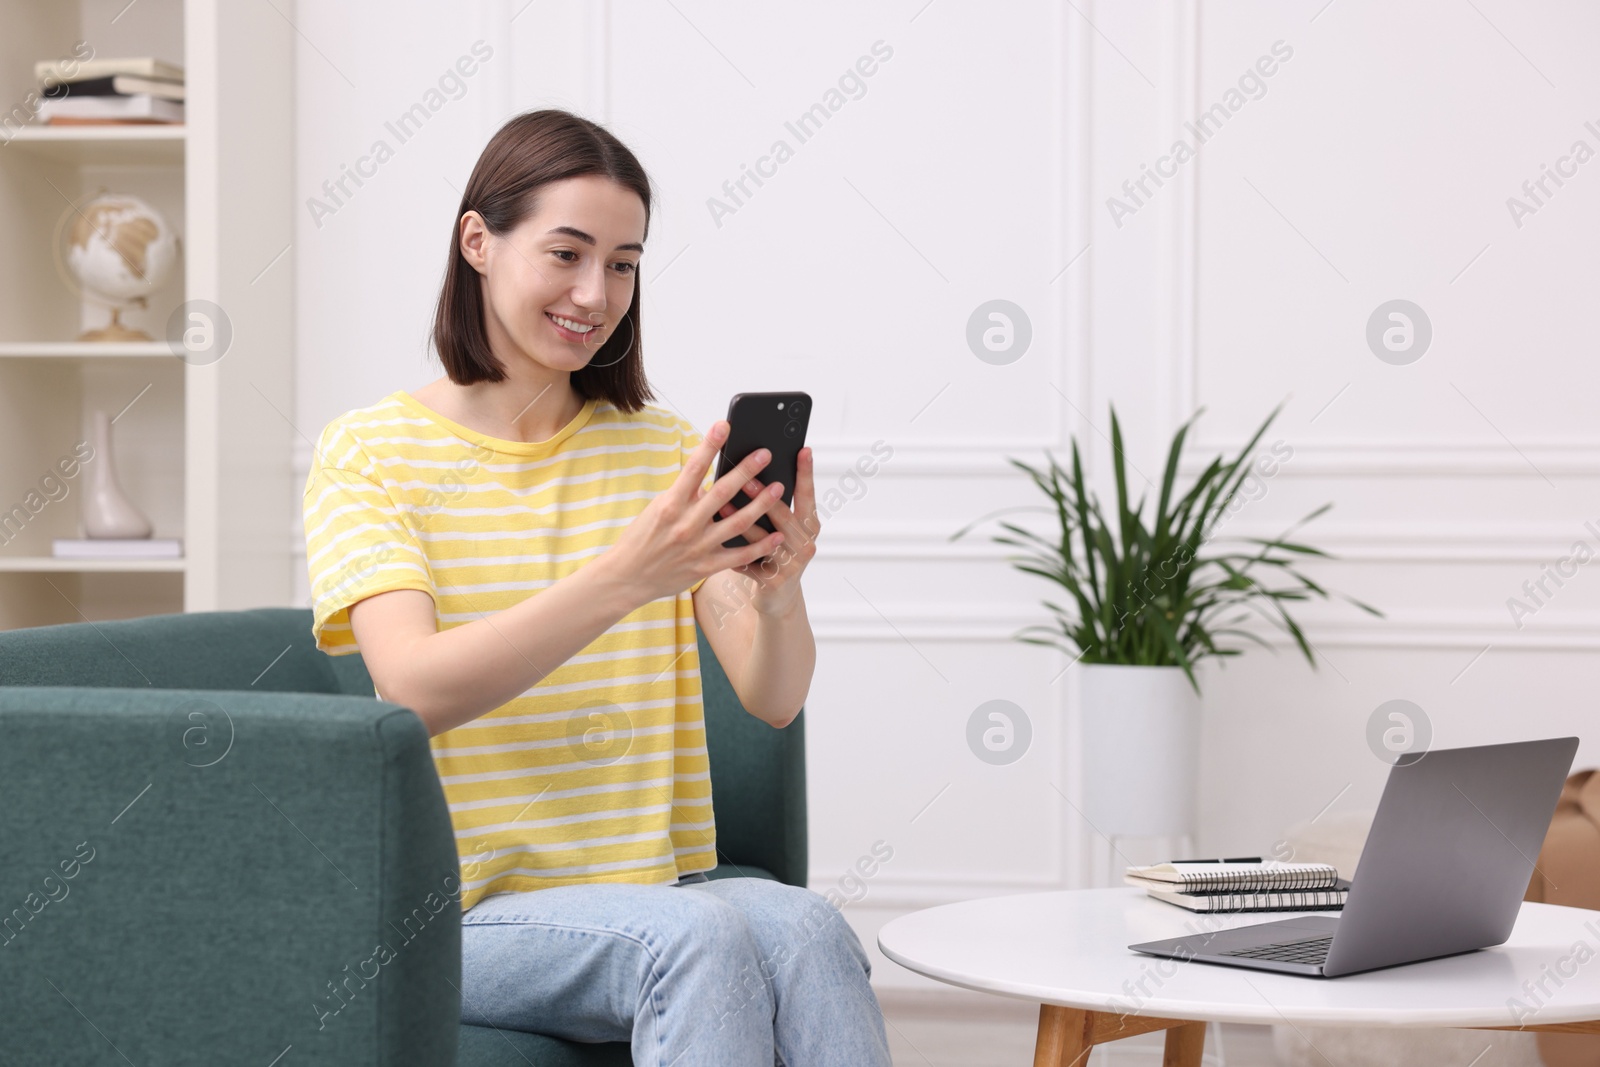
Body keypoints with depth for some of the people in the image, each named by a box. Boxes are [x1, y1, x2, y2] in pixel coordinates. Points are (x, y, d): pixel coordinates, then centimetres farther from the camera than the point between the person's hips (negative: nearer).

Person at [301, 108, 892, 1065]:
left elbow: (774, 698, -3)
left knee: (805, 927, -31)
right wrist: (624, 577, -33)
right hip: (472, 914, -3)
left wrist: (780, 595, -27)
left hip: (662, 892, 3)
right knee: (700, 934, -33)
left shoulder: (665, 451, 10)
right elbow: (418, 689, -19)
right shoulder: (369, 453, -1)